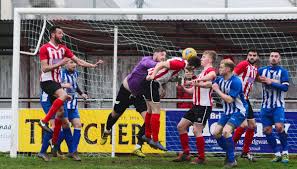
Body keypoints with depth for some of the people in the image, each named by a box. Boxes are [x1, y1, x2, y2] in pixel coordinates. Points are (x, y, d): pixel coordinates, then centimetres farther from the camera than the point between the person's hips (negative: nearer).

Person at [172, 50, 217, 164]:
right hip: (196, 105, 10)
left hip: (204, 106, -10)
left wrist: (198, 81, -47)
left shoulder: (210, 70, -8)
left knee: (197, 130, -11)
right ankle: (186, 154, 13)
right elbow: (193, 90, 24)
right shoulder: (202, 72, 22)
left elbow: (212, 75, -35)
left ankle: (201, 158, -2)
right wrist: (183, 88, 6)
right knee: (181, 126, 9)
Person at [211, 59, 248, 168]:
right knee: (216, 133, 1)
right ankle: (229, 154, 20)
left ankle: (231, 160, -16)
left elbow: (229, 99, -26)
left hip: (238, 111, -8)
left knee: (226, 131, -25)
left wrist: (217, 90, -19)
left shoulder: (235, 82, -22)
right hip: (227, 112, 8)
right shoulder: (220, 79, 1)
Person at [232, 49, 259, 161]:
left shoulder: (256, 69, 12)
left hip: (245, 99, 9)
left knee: (252, 125, 11)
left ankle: (245, 152, 22)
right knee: (244, 125, -17)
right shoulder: (244, 64, -12)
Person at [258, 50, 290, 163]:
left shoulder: (283, 72, 0)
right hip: (266, 106, 4)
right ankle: (277, 154, 12)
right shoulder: (262, 70, 9)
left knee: (279, 127, -19)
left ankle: (285, 152, -4)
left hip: (278, 106, -4)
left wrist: (271, 82, -17)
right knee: (267, 130, 1)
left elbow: (285, 87, -11)